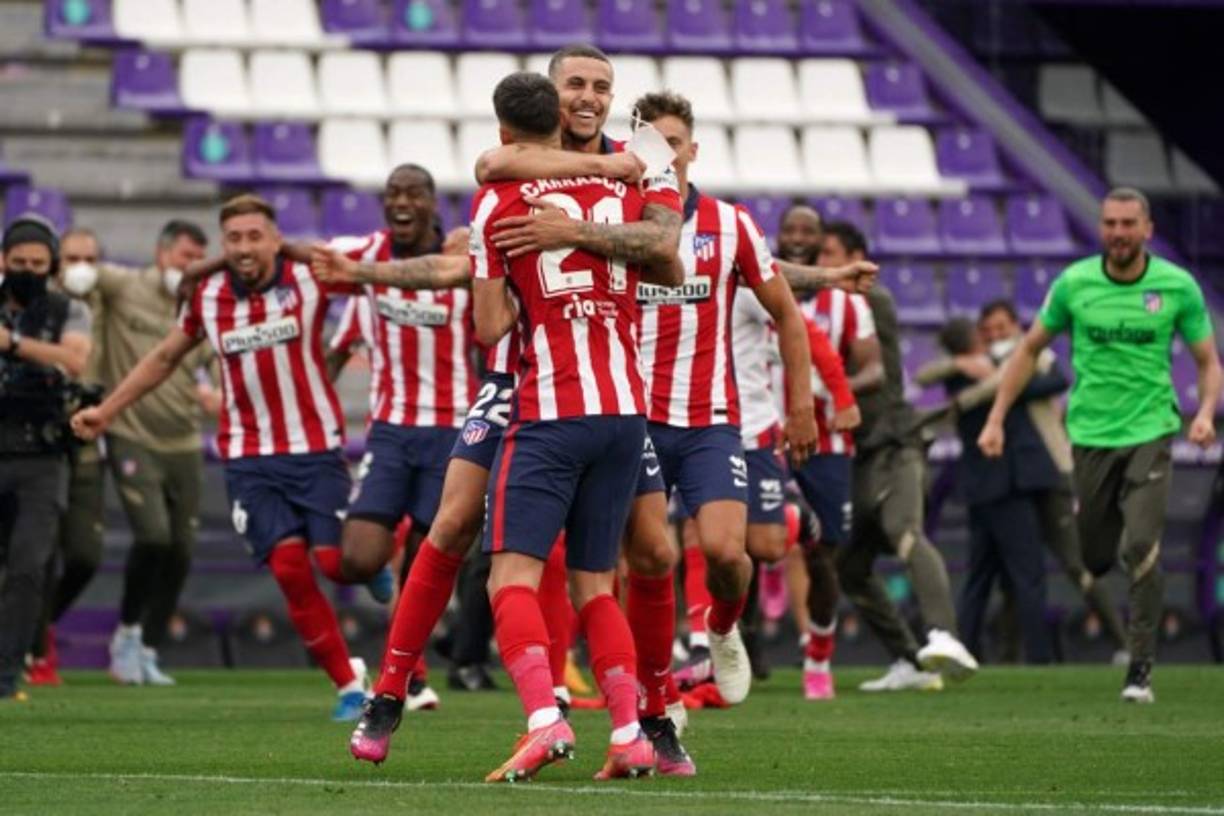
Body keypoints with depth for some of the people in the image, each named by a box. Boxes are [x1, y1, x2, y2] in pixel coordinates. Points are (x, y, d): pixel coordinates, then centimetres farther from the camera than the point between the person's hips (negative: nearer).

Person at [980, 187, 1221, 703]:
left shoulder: (1178, 287, -3)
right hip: (1090, 435, 2)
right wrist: (996, 418, 6)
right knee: (1094, 558, 4)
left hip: (1150, 433, -2)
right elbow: (1030, 350, 11)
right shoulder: (1074, 283, -1)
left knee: (1141, 549, -17)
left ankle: (1140, 671, -11)